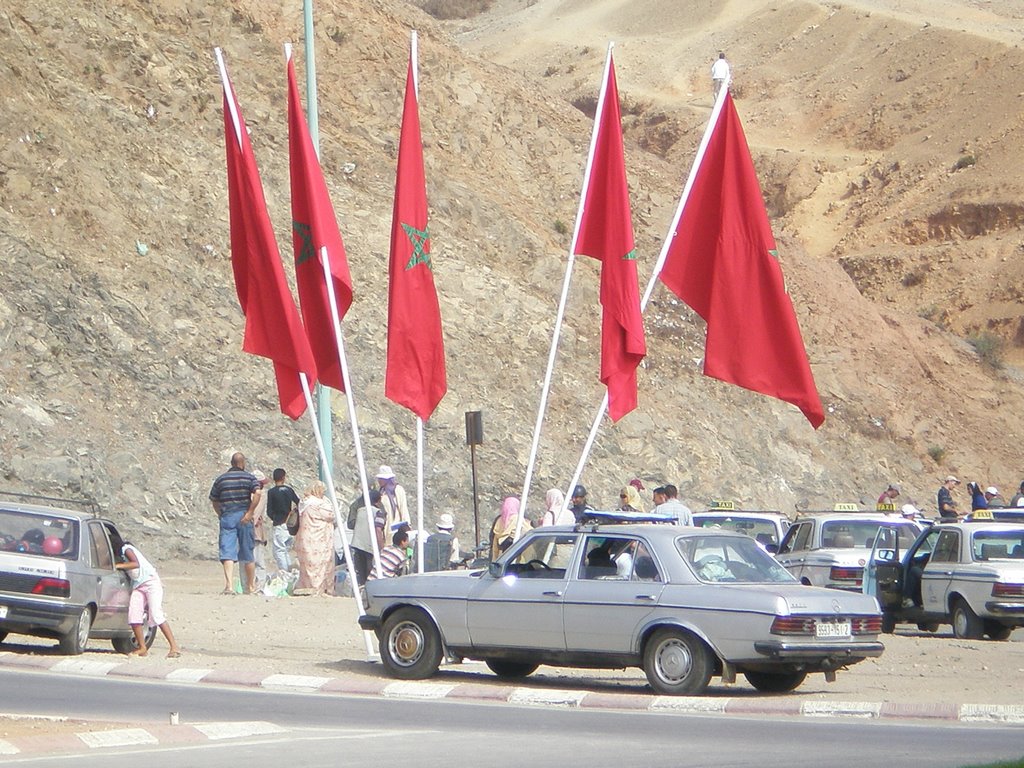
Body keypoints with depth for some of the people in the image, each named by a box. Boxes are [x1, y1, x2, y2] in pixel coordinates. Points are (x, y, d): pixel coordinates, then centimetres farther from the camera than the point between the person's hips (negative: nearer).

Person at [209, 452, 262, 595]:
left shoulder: (220, 479, 10)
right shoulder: (249, 477, 3)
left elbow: (214, 501, 12)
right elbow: (257, 493, -14)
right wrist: (250, 512, -12)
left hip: (227, 517, 1)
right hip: (244, 517, -1)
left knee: (227, 552, -7)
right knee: (247, 553, 11)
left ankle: (229, 585, -24)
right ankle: (251, 585, 20)